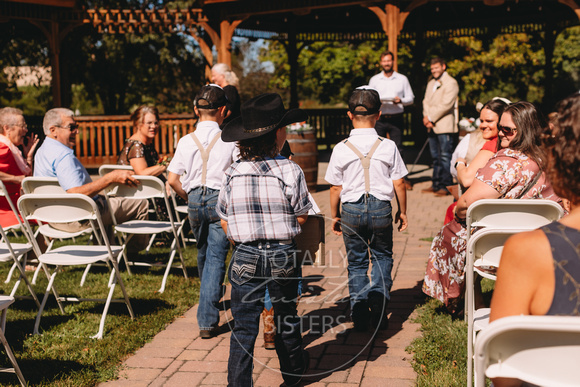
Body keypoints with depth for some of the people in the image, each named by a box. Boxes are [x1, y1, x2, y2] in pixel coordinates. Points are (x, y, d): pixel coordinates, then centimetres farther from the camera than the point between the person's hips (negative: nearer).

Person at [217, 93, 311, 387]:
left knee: (244, 326, 6)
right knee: (286, 317, 18)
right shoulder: (290, 171, -12)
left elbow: (225, 222, 2)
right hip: (283, 255, -1)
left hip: (245, 255, 1)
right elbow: (301, 218, -6)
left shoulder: (232, 174, -4)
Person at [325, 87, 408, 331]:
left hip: (351, 210, 0)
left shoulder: (341, 149, -7)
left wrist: (335, 216, 13)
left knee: (356, 262, 14)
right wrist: (402, 211, 14)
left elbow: (336, 188, -1)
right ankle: (379, 295, -3)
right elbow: (398, 184, -1)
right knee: (382, 256, 20)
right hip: (381, 209, 0)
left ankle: (359, 310, 11)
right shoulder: (388, 146, -6)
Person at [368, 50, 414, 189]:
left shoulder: (402, 79, 9)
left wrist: (401, 100, -11)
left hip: (396, 119, -1)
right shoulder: (374, 80, 11)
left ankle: (403, 178, 4)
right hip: (379, 119, 1)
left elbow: (411, 98, 10)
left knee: (398, 149, -1)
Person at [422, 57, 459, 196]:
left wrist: (431, 118, -12)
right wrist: (426, 117, -3)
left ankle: (446, 186, -5)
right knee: (435, 157, 12)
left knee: (445, 157, -7)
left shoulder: (450, 83, -7)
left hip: (444, 126, -8)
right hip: (432, 127, 8)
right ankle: (436, 184, 19)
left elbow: (446, 104, -15)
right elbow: (426, 101, 15)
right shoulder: (431, 83, 21)